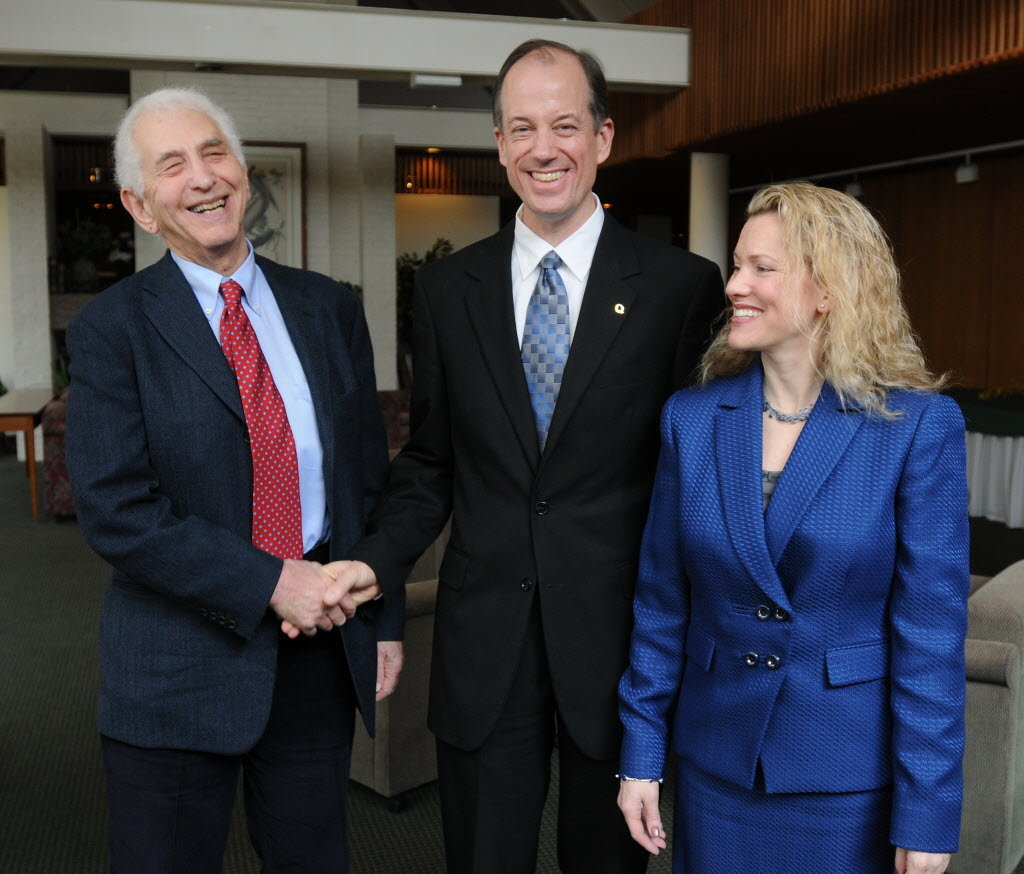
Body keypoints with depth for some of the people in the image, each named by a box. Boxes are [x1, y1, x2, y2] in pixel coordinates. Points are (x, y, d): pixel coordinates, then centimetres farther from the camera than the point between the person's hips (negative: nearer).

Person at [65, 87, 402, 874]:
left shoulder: (328, 309, 5)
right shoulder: (112, 330, -6)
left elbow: (370, 475, 8)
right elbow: (115, 510, -14)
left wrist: (385, 618, 5)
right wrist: (270, 582, -19)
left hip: (322, 644, 3)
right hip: (181, 662, -3)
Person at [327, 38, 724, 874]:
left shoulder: (682, 286, -5)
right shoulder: (448, 288, 4)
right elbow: (429, 461, 9)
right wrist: (376, 561, -7)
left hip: (618, 642, -2)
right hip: (482, 642, 2)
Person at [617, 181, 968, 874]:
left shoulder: (919, 426, -12)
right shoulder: (691, 417, -3)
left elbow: (932, 628, -11)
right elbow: (662, 601, 2)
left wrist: (928, 817, -11)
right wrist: (641, 755, 2)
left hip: (852, 775, -2)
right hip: (716, 759, 3)